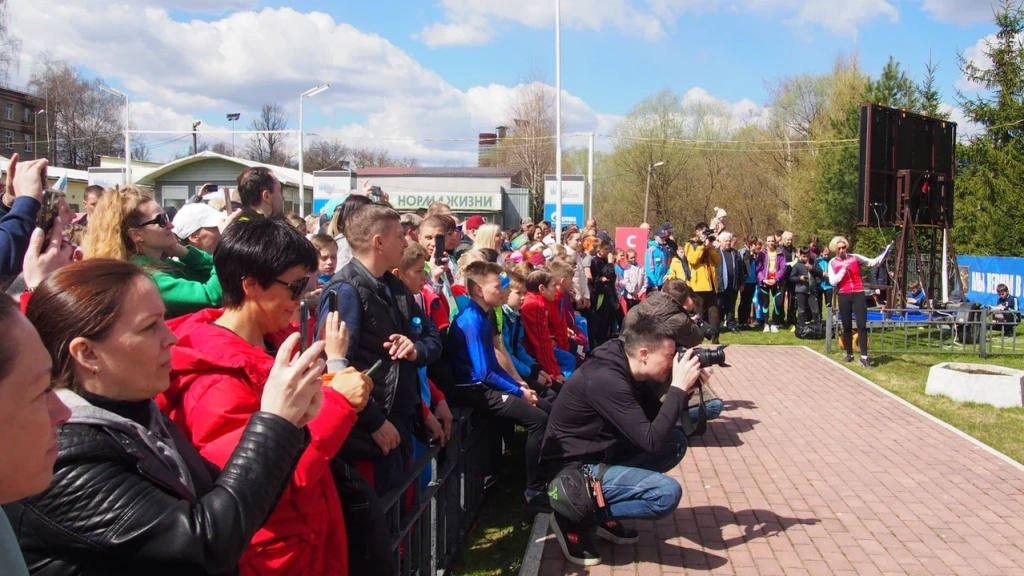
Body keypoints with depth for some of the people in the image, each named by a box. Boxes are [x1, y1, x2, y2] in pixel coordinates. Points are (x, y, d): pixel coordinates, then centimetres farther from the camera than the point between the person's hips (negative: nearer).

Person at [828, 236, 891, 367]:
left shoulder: (854, 257, 4)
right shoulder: (832, 263, 2)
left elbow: (873, 262, 1)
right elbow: (832, 282, -6)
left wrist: (884, 254, -13)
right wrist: (843, 269, -13)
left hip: (858, 294, 0)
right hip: (844, 296, 0)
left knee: (862, 325, -7)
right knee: (847, 326, 7)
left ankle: (864, 357, -9)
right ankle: (849, 354, 18)